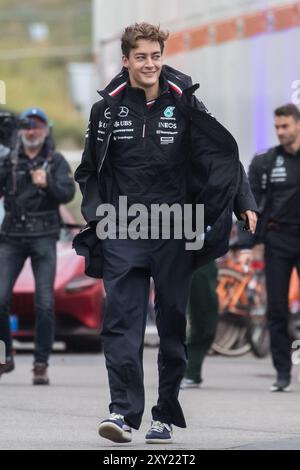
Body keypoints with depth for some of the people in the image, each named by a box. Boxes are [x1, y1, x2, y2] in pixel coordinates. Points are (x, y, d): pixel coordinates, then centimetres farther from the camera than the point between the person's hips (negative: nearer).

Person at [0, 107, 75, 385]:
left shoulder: (55, 161, 7)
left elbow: (67, 193, -7)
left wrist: (47, 183, -27)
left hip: (43, 237, -1)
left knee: (45, 304, -7)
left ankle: (41, 365, -1)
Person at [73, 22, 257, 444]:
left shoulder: (184, 105, 4)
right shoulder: (107, 109, 6)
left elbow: (223, 154, 8)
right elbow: (90, 169, 16)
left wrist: (244, 203, 0)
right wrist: (96, 214, 4)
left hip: (174, 234, 0)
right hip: (123, 234, 0)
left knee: (172, 323, 4)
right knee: (122, 321, -12)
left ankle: (166, 415, 12)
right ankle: (124, 410, -17)